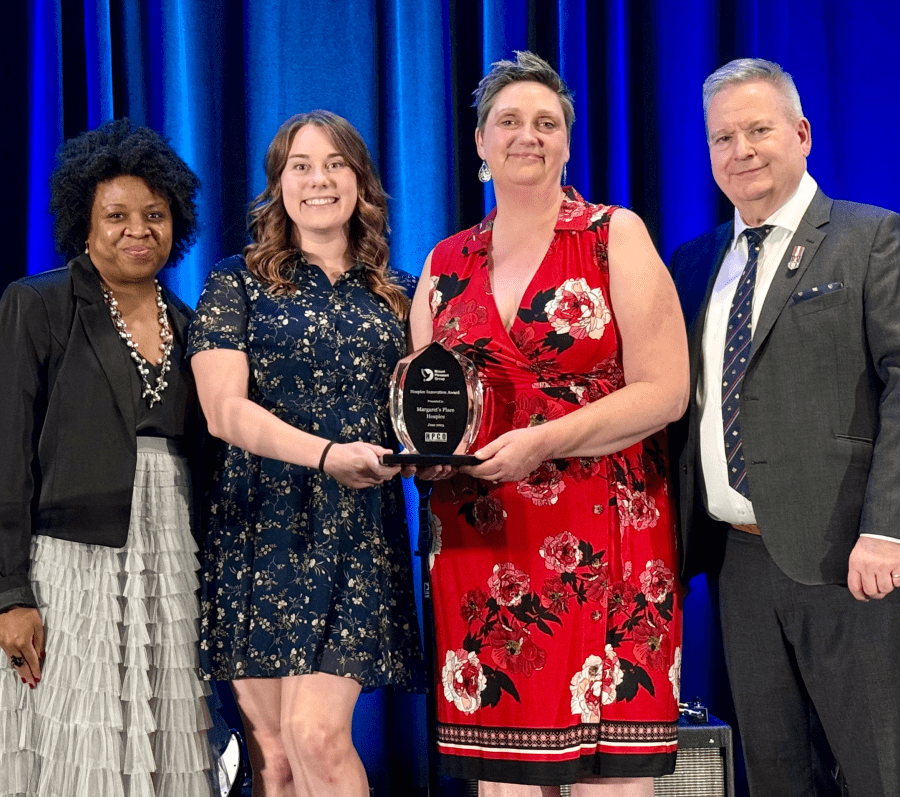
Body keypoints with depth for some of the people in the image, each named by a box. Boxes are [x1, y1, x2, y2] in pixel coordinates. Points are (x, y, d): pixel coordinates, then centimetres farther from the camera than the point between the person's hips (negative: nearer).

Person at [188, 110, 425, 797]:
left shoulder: (396, 296, 14)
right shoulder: (238, 284, 6)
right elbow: (225, 409, -6)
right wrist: (326, 454, -22)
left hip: (359, 532, 1)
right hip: (262, 527, 0)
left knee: (316, 734, -12)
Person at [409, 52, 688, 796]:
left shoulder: (617, 238, 2)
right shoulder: (445, 265, 13)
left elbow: (664, 391, -6)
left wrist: (542, 443, -15)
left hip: (603, 547, -3)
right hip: (478, 543, 3)